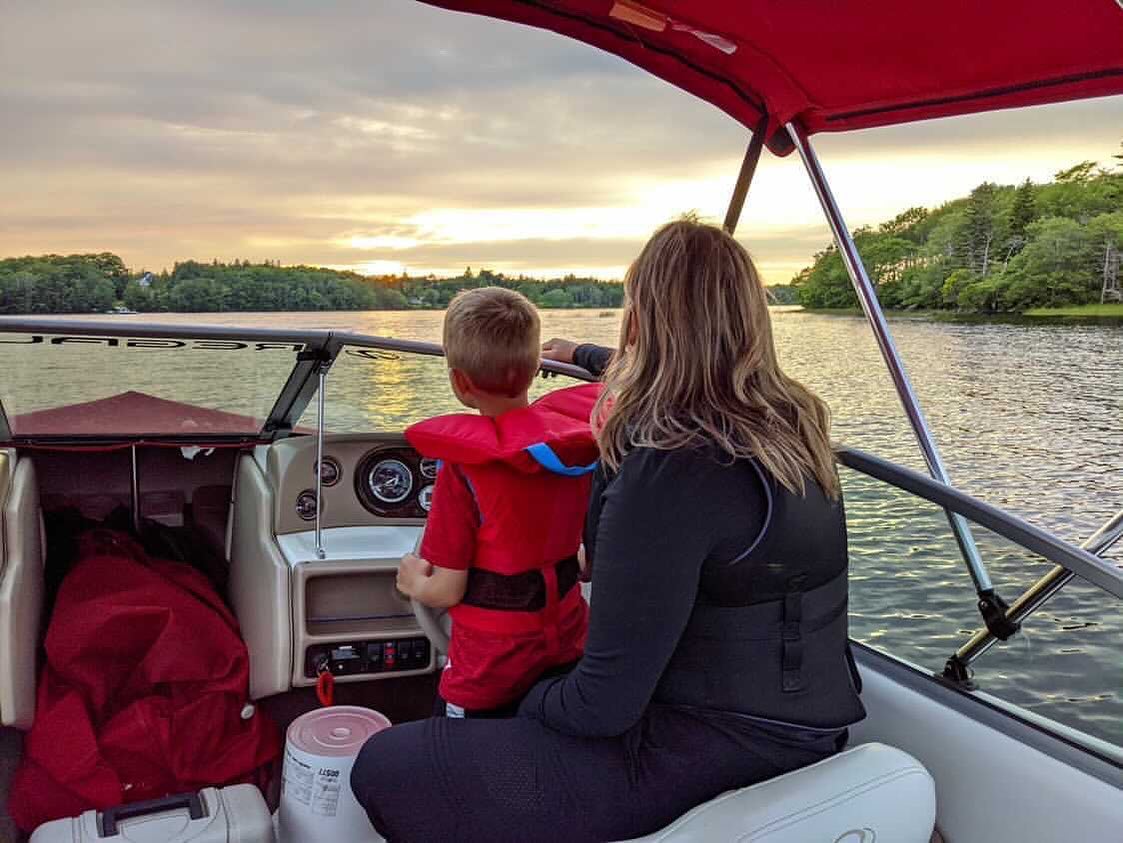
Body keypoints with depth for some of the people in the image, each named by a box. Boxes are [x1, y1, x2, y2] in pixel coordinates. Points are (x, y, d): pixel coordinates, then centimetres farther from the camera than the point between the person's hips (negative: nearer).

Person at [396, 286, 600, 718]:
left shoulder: (463, 466, -22)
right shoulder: (578, 437, -7)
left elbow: (447, 591, -16)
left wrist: (414, 582, 5)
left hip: (492, 663, -5)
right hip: (568, 641, 5)